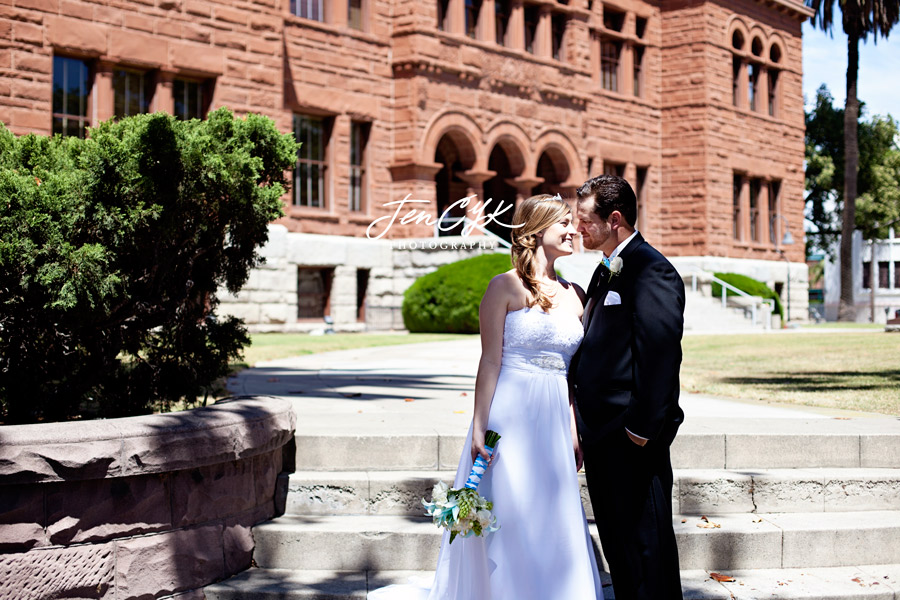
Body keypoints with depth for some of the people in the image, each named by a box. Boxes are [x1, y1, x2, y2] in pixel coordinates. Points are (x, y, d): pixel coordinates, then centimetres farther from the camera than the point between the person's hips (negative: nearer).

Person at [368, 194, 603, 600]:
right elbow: (490, 360, -7)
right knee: (509, 521, -1)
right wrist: (480, 427, -11)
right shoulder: (506, 287, -3)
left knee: (553, 527, 7)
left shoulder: (574, 296, 12)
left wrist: (576, 433, 9)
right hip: (511, 417, -5)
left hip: (555, 425, 5)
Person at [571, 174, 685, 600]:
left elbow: (660, 354, -21)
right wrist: (585, 427, 14)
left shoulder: (651, 270, -14)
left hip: (631, 439, -10)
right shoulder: (606, 271, 17)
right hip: (602, 434, 10)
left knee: (644, 544, -2)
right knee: (617, 544, 16)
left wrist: (641, 428, -21)